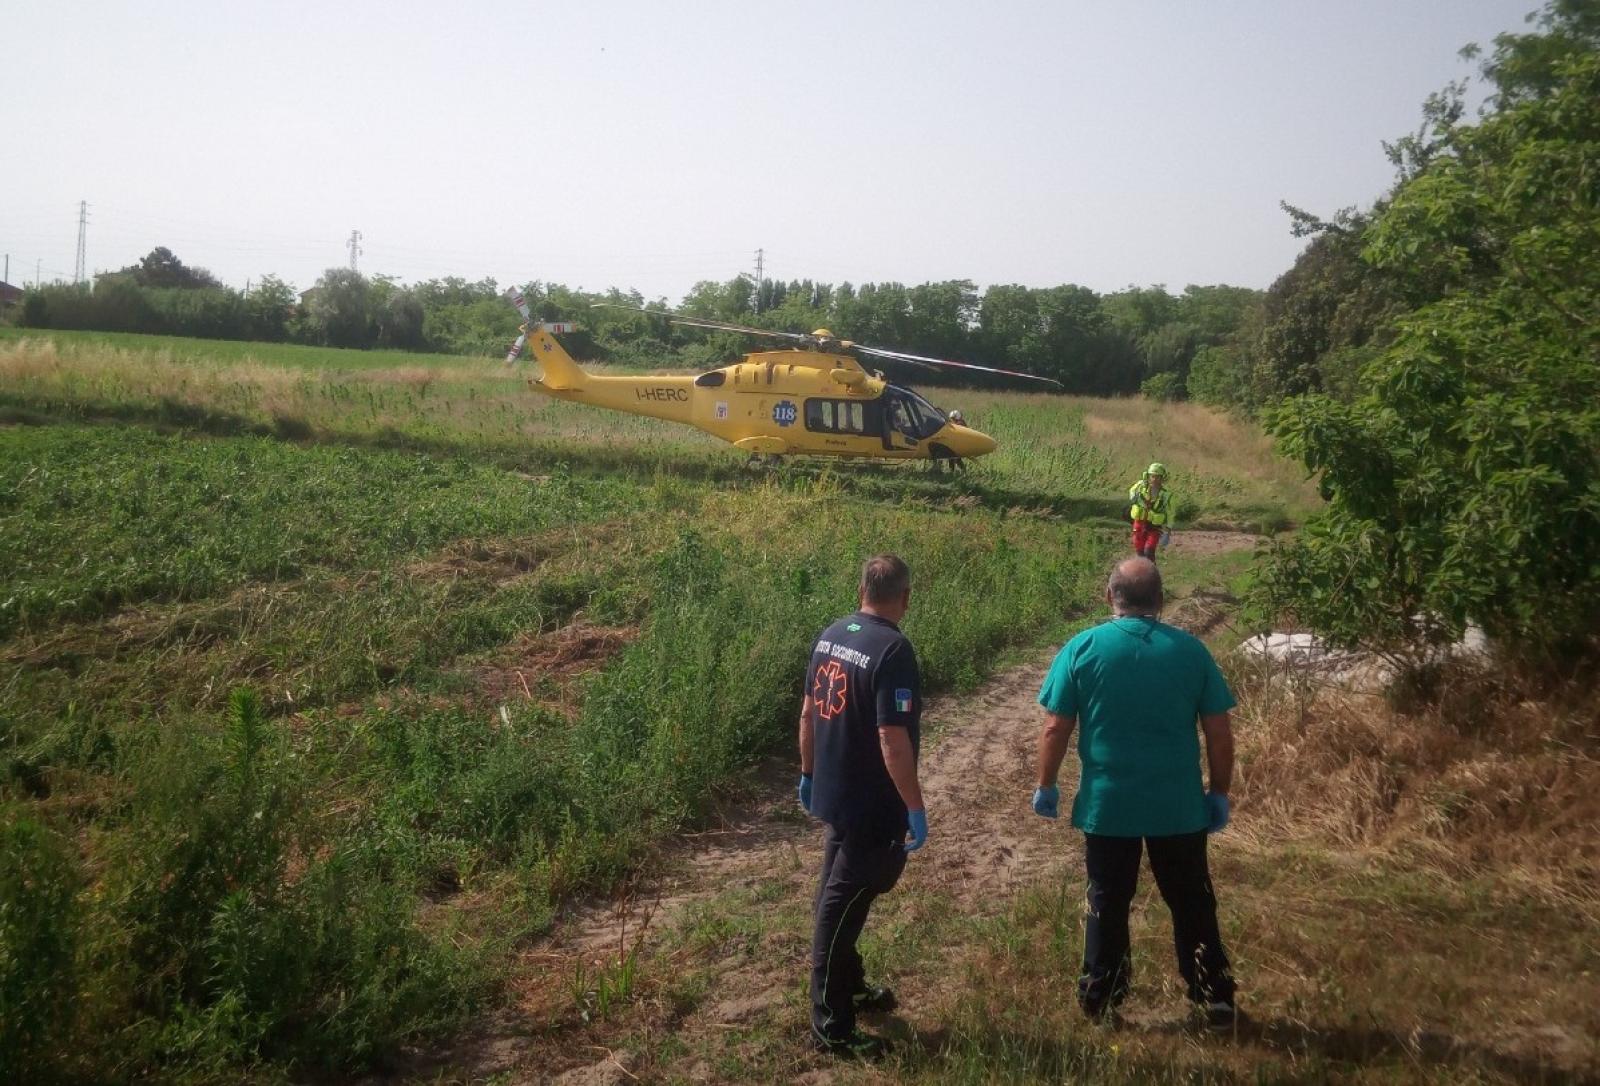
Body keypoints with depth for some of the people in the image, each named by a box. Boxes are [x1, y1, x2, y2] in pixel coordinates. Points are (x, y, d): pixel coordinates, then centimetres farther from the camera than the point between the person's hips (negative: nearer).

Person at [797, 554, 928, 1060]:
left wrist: (808, 774, 22)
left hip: (834, 793, 8)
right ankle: (831, 1026, 10)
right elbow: (893, 741, -26)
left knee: (839, 896, 22)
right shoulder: (893, 650, -22)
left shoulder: (831, 635, 3)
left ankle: (849, 987, 40)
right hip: (872, 805, -8)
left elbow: (808, 713, 11)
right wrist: (916, 809, -19)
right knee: (843, 906, 0)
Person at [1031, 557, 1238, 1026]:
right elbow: (1219, 733, -2)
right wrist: (1220, 793, 10)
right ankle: (1215, 998, 24)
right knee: (1193, 904, 16)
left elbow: (1055, 729, -6)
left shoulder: (1082, 648, -8)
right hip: (1178, 805, 1)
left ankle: (1099, 998, 24)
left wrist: (1046, 786, 7)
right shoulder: (1190, 649, -4)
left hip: (1107, 804, -1)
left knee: (1107, 904, 13)